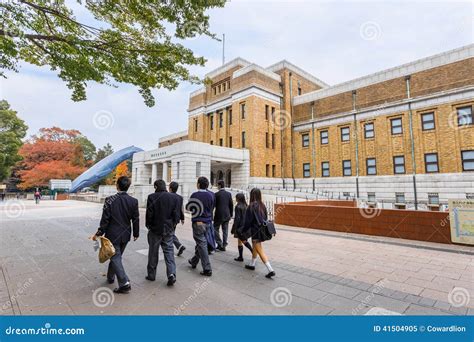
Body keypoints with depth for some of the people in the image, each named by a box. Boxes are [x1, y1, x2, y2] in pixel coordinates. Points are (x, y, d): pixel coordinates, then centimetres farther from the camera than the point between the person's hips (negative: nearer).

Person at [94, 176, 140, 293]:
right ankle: (110, 277, 41)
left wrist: (99, 233, -1)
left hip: (113, 235, -4)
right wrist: (136, 233, 10)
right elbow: (136, 219, -1)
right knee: (117, 256, 22)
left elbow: (105, 219, -12)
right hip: (125, 235, 4)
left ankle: (124, 283, -4)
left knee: (115, 258, 3)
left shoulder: (110, 200, -14)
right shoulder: (133, 201, -6)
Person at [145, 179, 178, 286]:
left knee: (153, 253, 13)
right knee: (169, 251, 8)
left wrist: (148, 225, 7)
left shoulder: (152, 197, -12)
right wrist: (171, 225, 10)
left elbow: (149, 214, -9)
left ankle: (151, 275, 24)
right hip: (168, 229, 2)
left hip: (155, 229, -2)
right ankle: (172, 274, -4)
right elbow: (175, 213, -2)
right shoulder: (173, 197, -3)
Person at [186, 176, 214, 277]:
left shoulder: (195, 195, -13)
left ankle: (207, 269, -2)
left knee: (202, 244, -2)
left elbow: (188, 207, -2)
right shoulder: (211, 195, 2)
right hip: (208, 222, 6)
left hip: (198, 222, -6)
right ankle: (194, 261, 38)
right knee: (200, 242, 20)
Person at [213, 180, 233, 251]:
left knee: (216, 229, 8)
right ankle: (224, 245, 15)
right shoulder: (229, 194, 2)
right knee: (225, 230, 10)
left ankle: (220, 244, 2)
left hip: (219, 215, -4)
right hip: (227, 215, 5)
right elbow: (231, 205, 5)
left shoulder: (217, 194, -10)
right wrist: (231, 214, 13)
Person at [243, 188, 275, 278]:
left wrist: (244, 231, -2)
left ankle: (271, 270, -6)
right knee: (254, 248, 24)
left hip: (255, 231, -8)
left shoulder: (251, 206, -19)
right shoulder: (262, 205, 2)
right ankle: (252, 264, 39)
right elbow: (265, 218, 9)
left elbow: (248, 221, -15)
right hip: (262, 230, 8)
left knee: (260, 251, -2)